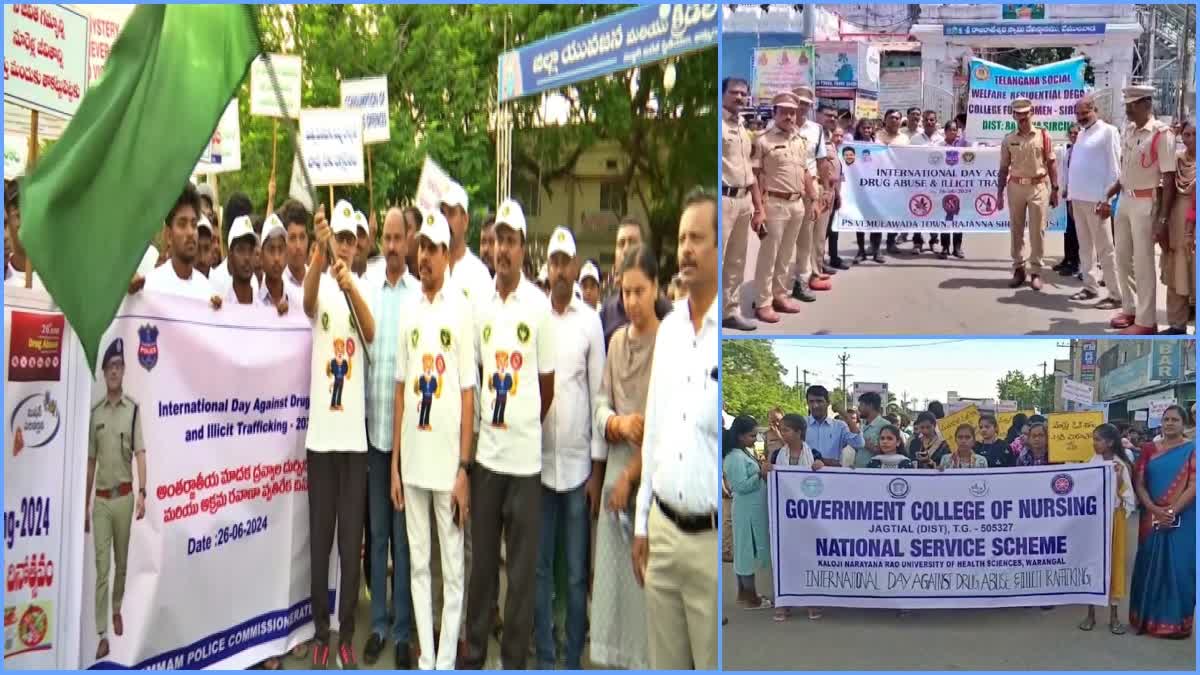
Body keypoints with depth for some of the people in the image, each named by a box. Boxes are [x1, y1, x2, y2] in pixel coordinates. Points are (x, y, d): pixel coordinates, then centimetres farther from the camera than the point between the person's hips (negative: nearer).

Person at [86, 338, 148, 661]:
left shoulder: (133, 409, -3)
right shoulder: (95, 413, 5)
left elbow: (140, 454, -8)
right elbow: (90, 461, 10)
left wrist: (142, 493, -20)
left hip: (124, 497, -2)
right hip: (100, 499, 2)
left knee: (121, 562, 12)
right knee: (101, 567, 0)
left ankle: (117, 610, 34)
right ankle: (102, 634, 2)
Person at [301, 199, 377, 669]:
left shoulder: (361, 289, 4)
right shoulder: (320, 285, 0)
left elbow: (370, 333, -16)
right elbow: (308, 301, -25)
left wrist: (351, 285, -34)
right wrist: (318, 251, -42)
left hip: (355, 431, 1)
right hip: (321, 430, -1)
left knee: (351, 539, 7)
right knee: (319, 537, 8)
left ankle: (347, 633, 20)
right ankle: (321, 631, 22)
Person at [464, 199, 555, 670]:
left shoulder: (540, 306, -7)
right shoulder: (480, 305, 5)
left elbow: (548, 382, 0)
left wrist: (527, 426, 6)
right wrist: (485, 424, 10)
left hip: (525, 454, -3)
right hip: (486, 451, 3)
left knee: (522, 565, 7)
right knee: (481, 557, 15)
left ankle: (514, 658, 22)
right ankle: (474, 648, 31)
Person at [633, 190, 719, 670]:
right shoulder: (668, 328, 10)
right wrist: (642, 522, 16)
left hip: (713, 539, -6)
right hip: (662, 529, 7)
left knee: (713, 662, 5)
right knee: (664, 662, 17)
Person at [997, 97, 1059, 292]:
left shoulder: (1043, 135, 2)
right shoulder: (1008, 139, 6)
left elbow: (1051, 164, 3)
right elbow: (1004, 168, 9)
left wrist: (1054, 189, -1)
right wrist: (999, 193, 4)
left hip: (1039, 186, -2)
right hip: (1015, 186, 2)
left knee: (1037, 230, -1)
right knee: (1016, 230, 6)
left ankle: (1036, 272, 4)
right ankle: (1018, 268, 14)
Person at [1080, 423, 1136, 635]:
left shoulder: (1122, 465, -7)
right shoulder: (1091, 463, 3)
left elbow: (1126, 497, -11)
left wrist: (1119, 477, -23)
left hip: (1113, 518, -3)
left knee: (1113, 562, 4)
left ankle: (1113, 616, 14)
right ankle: (1091, 613, 15)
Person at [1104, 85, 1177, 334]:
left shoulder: (1161, 133, -14)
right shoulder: (1128, 131, 7)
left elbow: (1169, 179, -16)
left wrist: (1162, 219, -19)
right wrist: (1108, 197, 13)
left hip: (1145, 202, -7)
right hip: (1125, 199, 7)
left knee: (1143, 262, -2)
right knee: (1123, 258, 13)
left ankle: (1146, 321, 7)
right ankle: (1130, 309, 27)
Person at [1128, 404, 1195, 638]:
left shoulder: (1192, 450, -1)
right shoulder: (1149, 449, 7)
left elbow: (1193, 486, -9)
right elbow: (1139, 484, 2)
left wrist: (1172, 511, -17)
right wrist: (1154, 510, -13)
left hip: (1182, 520, -3)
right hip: (1152, 518, 3)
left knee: (1179, 567, 1)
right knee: (1149, 566, 6)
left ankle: (1176, 621, 14)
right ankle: (1148, 618, 18)